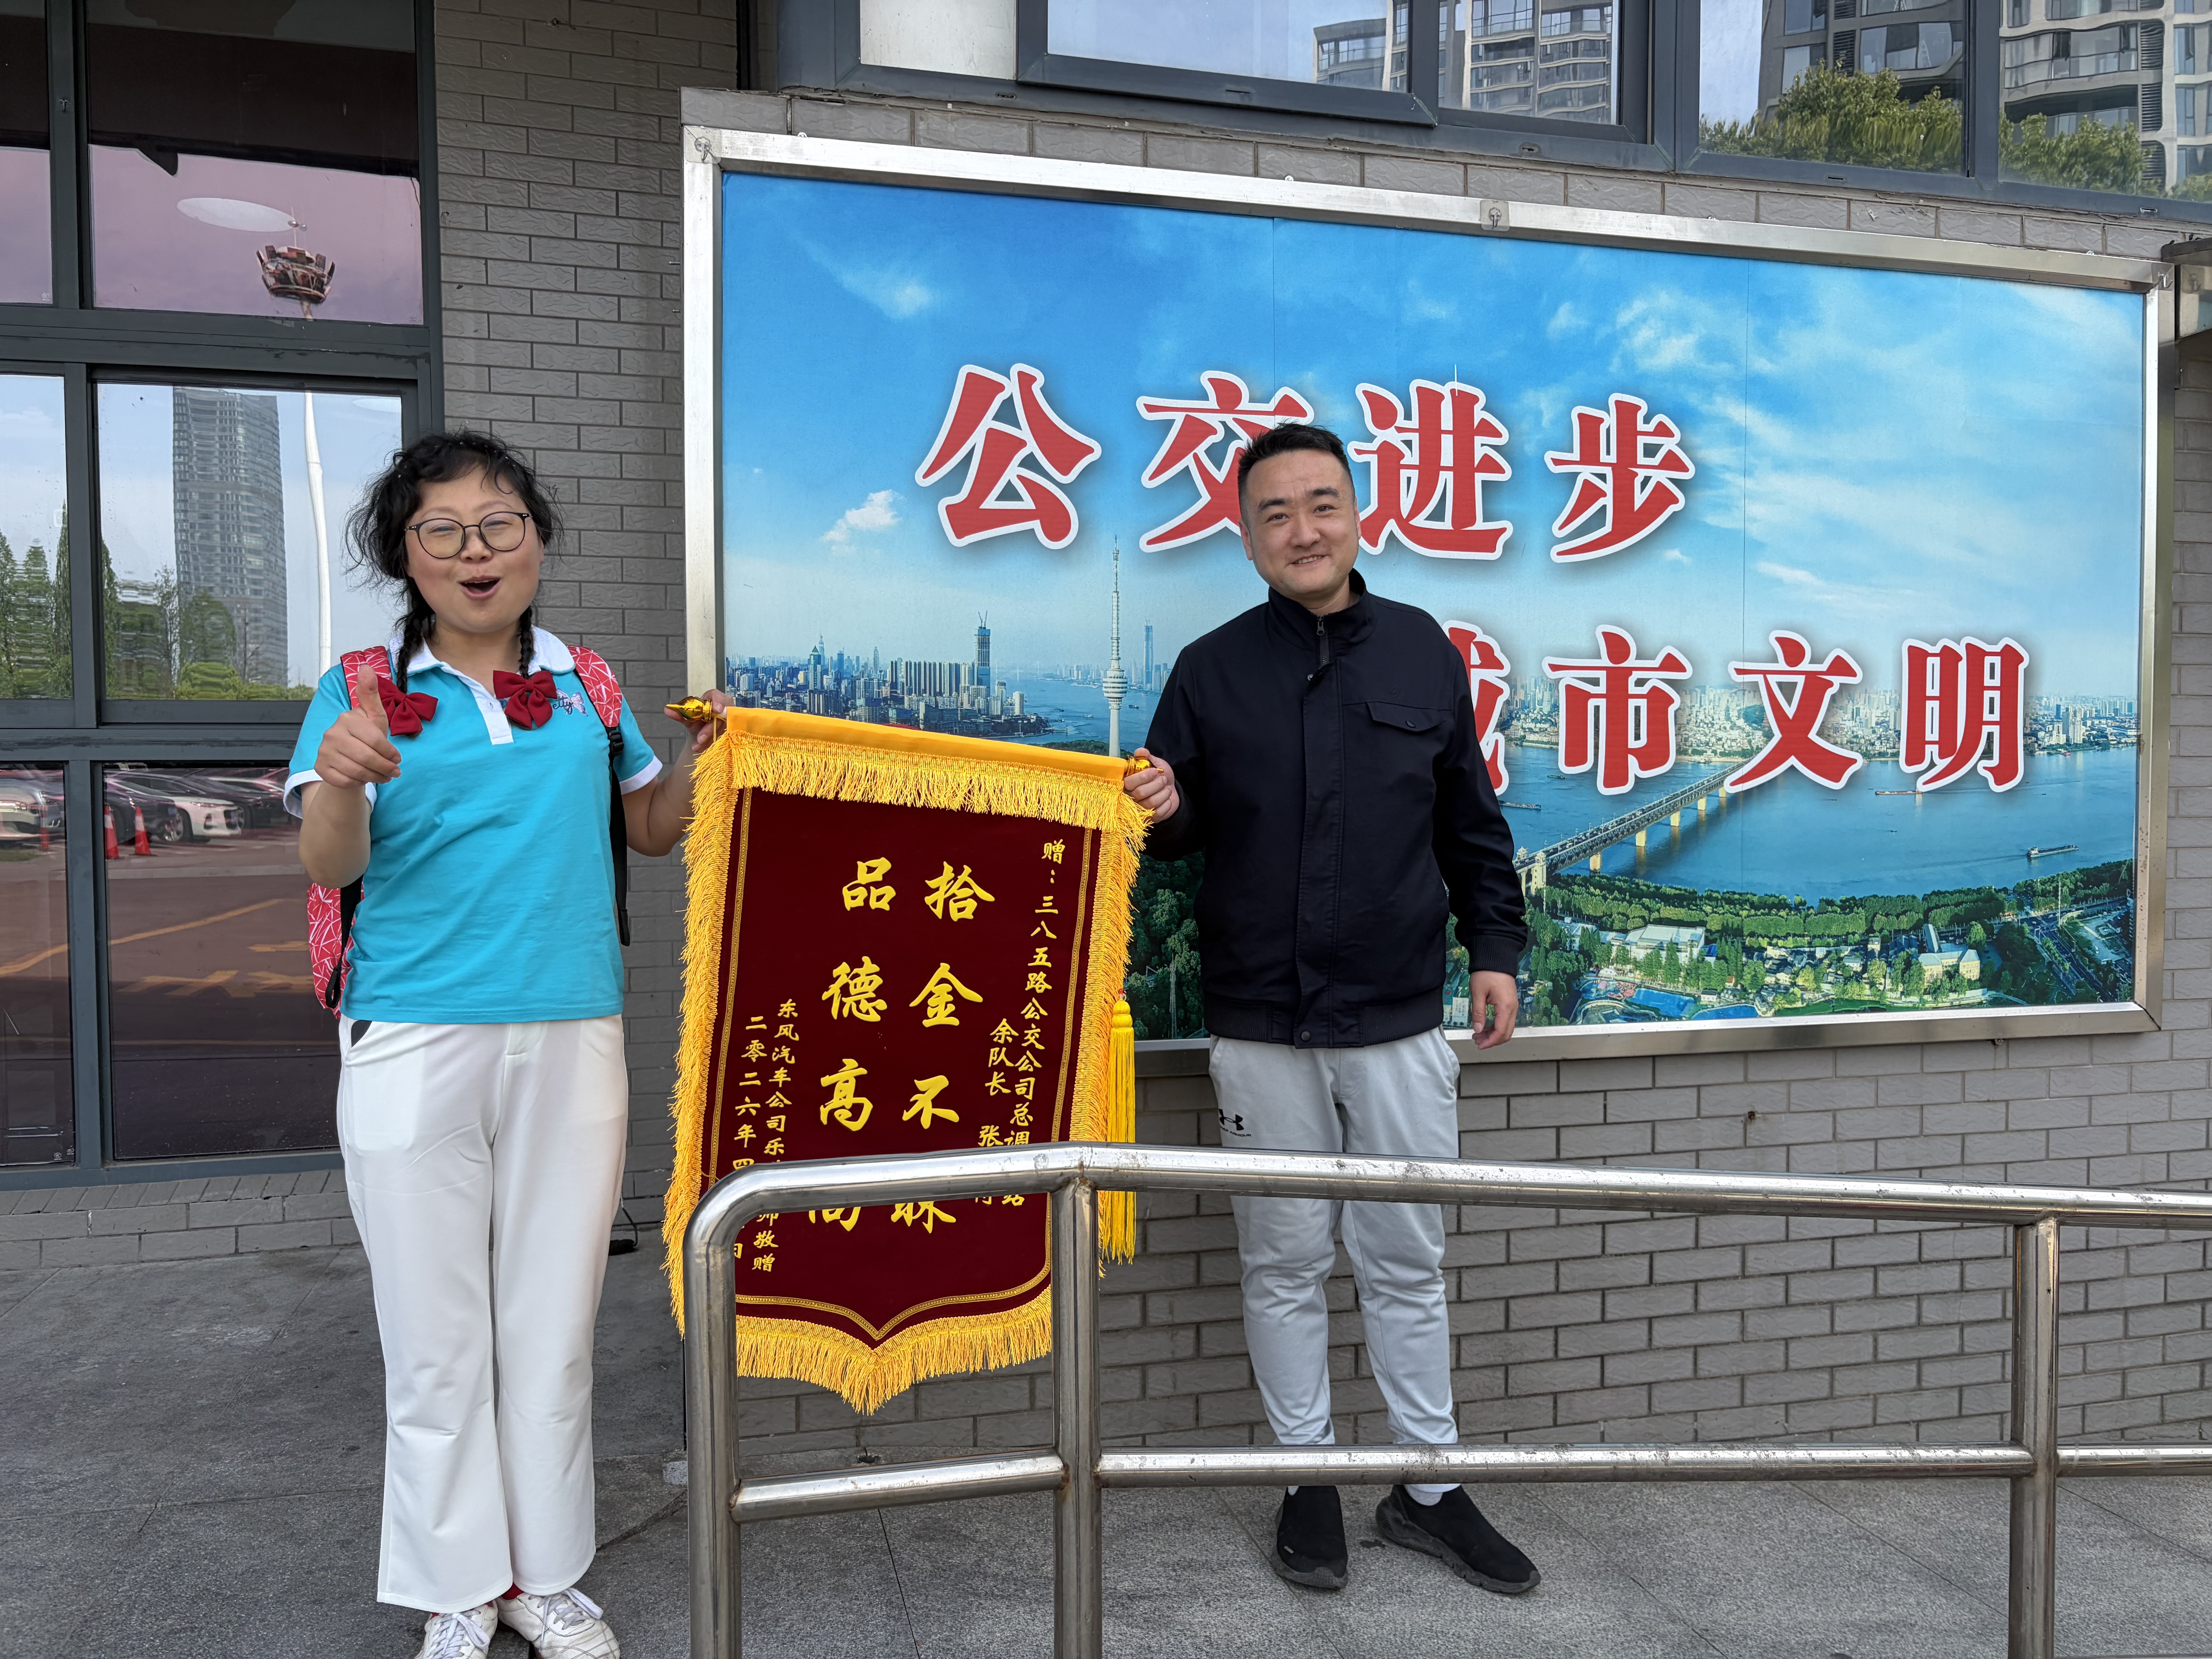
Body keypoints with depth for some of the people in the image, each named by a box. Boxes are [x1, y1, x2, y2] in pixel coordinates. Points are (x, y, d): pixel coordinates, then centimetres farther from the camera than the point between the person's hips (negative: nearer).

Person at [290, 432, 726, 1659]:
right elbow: (330, 866, -9)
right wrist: (340, 783, -30)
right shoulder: (364, 691, 2)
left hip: (570, 1038, 2)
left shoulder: (584, 684, 10)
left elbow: (651, 829, 17)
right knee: (438, 1330, 7)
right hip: (413, 1040, -2)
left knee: (554, 1321, 11)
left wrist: (696, 756, -3)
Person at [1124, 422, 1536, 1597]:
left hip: (1401, 1023, 1)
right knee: (1286, 1263, 10)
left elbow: (1470, 822, 11)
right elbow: (1179, 827, 7)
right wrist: (1157, 812, -15)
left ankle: (1430, 1488, 26)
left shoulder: (1423, 652, 5)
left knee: (1406, 1262, 11)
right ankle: (1309, 1481, 27)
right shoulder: (1211, 670, 1)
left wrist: (1495, 946, 8)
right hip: (1262, 1028, 0)